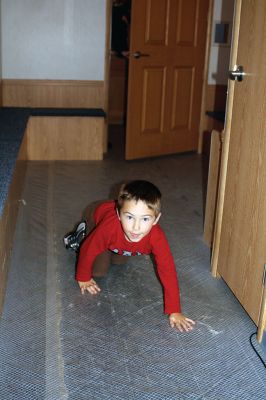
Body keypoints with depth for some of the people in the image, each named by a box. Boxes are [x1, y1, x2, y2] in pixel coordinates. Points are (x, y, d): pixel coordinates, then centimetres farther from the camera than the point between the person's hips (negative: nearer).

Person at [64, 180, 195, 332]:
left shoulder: (157, 237, -43)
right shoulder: (109, 226, -47)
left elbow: (168, 271, -36)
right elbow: (88, 249, -28)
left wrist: (174, 311, -37)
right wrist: (84, 278, -13)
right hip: (99, 217, -2)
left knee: (117, 261, 22)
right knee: (99, 271, -1)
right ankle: (82, 233, 18)